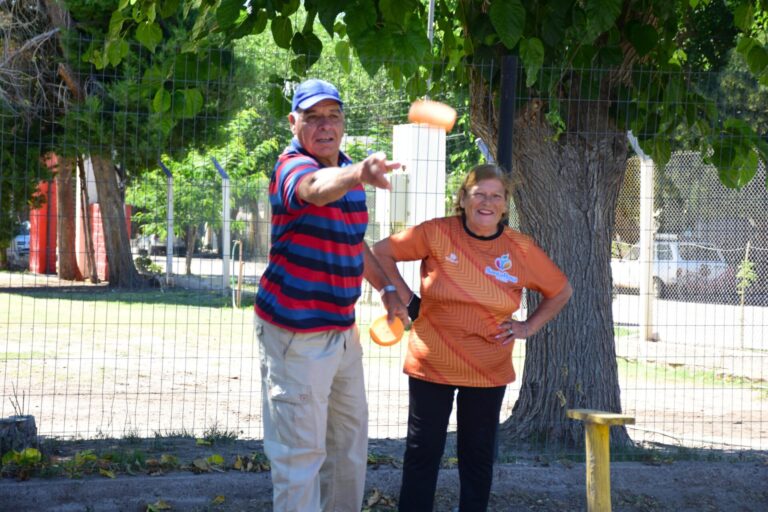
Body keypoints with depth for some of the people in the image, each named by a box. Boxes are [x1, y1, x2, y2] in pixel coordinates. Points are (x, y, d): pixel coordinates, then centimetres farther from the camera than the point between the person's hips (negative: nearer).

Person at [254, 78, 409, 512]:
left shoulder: (346, 168, 9)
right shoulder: (293, 168, -18)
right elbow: (316, 188, -45)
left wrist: (386, 288, 13)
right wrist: (357, 175, -65)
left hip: (342, 328, 9)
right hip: (296, 332, -9)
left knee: (350, 437, 20)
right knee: (301, 451, -8)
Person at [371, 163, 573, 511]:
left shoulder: (521, 250, -3)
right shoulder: (436, 234, -10)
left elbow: (560, 291, 10)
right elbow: (381, 252, -1)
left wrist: (528, 327, 1)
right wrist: (406, 299, -4)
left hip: (487, 374, 2)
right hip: (431, 366, -2)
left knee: (479, 456, 11)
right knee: (422, 453, 3)